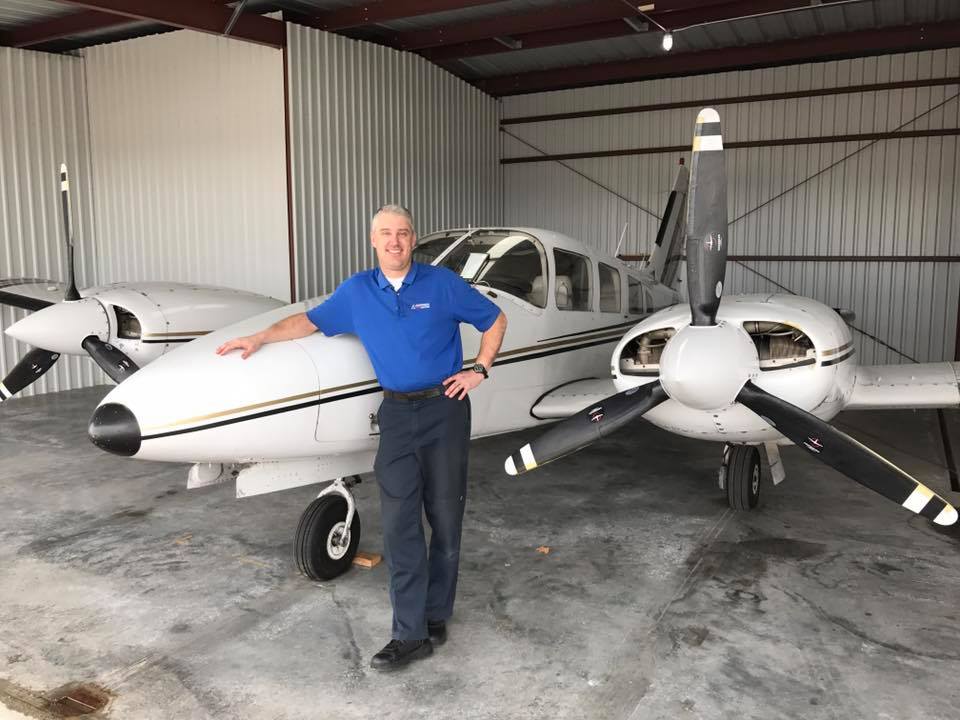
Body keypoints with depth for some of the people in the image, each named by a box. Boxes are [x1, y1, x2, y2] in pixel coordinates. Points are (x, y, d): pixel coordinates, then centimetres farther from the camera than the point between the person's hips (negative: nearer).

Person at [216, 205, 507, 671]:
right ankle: (411, 634, 2)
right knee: (399, 523, -4)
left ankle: (436, 614, 21)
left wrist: (479, 370, -2)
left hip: (445, 409, -2)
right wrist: (261, 337, 10)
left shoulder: (443, 284, -4)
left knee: (445, 518, 5)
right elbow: (310, 321, 17)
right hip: (397, 413, 2)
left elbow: (495, 321, 5)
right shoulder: (356, 291, 5)